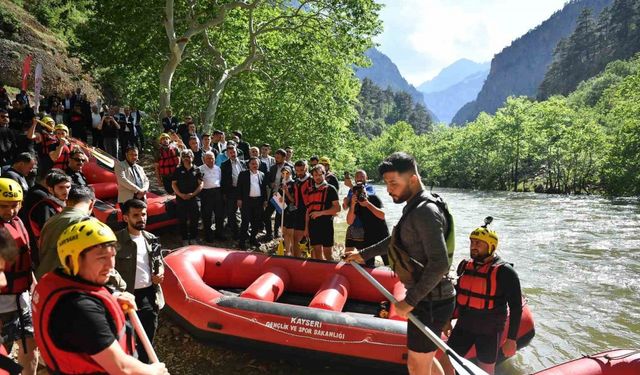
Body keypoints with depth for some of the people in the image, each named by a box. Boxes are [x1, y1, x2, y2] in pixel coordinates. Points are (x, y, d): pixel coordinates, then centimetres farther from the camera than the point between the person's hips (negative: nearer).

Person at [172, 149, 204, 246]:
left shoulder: (196, 170, 6)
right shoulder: (178, 170, 5)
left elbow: (200, 184, 2)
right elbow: (173, 184, 3)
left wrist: (192, 194, -11)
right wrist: (180, 194, -11)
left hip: (193, 198, 0)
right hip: (181, 199, 0)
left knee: (194, 219, 3)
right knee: (182, 220, 3)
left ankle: (193, 238, 15)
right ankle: (184, 239, 12)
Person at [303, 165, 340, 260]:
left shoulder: (330, 189, -2)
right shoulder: (310, 190, 15)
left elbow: (337, 208, -8)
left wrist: (321, 213, -16)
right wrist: (306, 227, 13)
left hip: (326, 224, -5)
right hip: (313, 224, 5)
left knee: (327, 254, -3)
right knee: (317, 252, 9)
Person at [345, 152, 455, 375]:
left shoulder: (425, 212, -22)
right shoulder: (415, 207, 10)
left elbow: (439, 264, -29)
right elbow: (395, 240, 27)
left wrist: (410, 300, -23)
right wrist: (363, 255, 33)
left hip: (430, 302, -10)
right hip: (427, 298, 10)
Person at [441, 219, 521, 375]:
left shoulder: (505, 272, -15)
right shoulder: (465, 266, 3)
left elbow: (516, 307, -12)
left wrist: (511, 339, -13)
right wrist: (448, 320, 17)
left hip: (489, 331, -5)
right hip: (463, 326, 5)